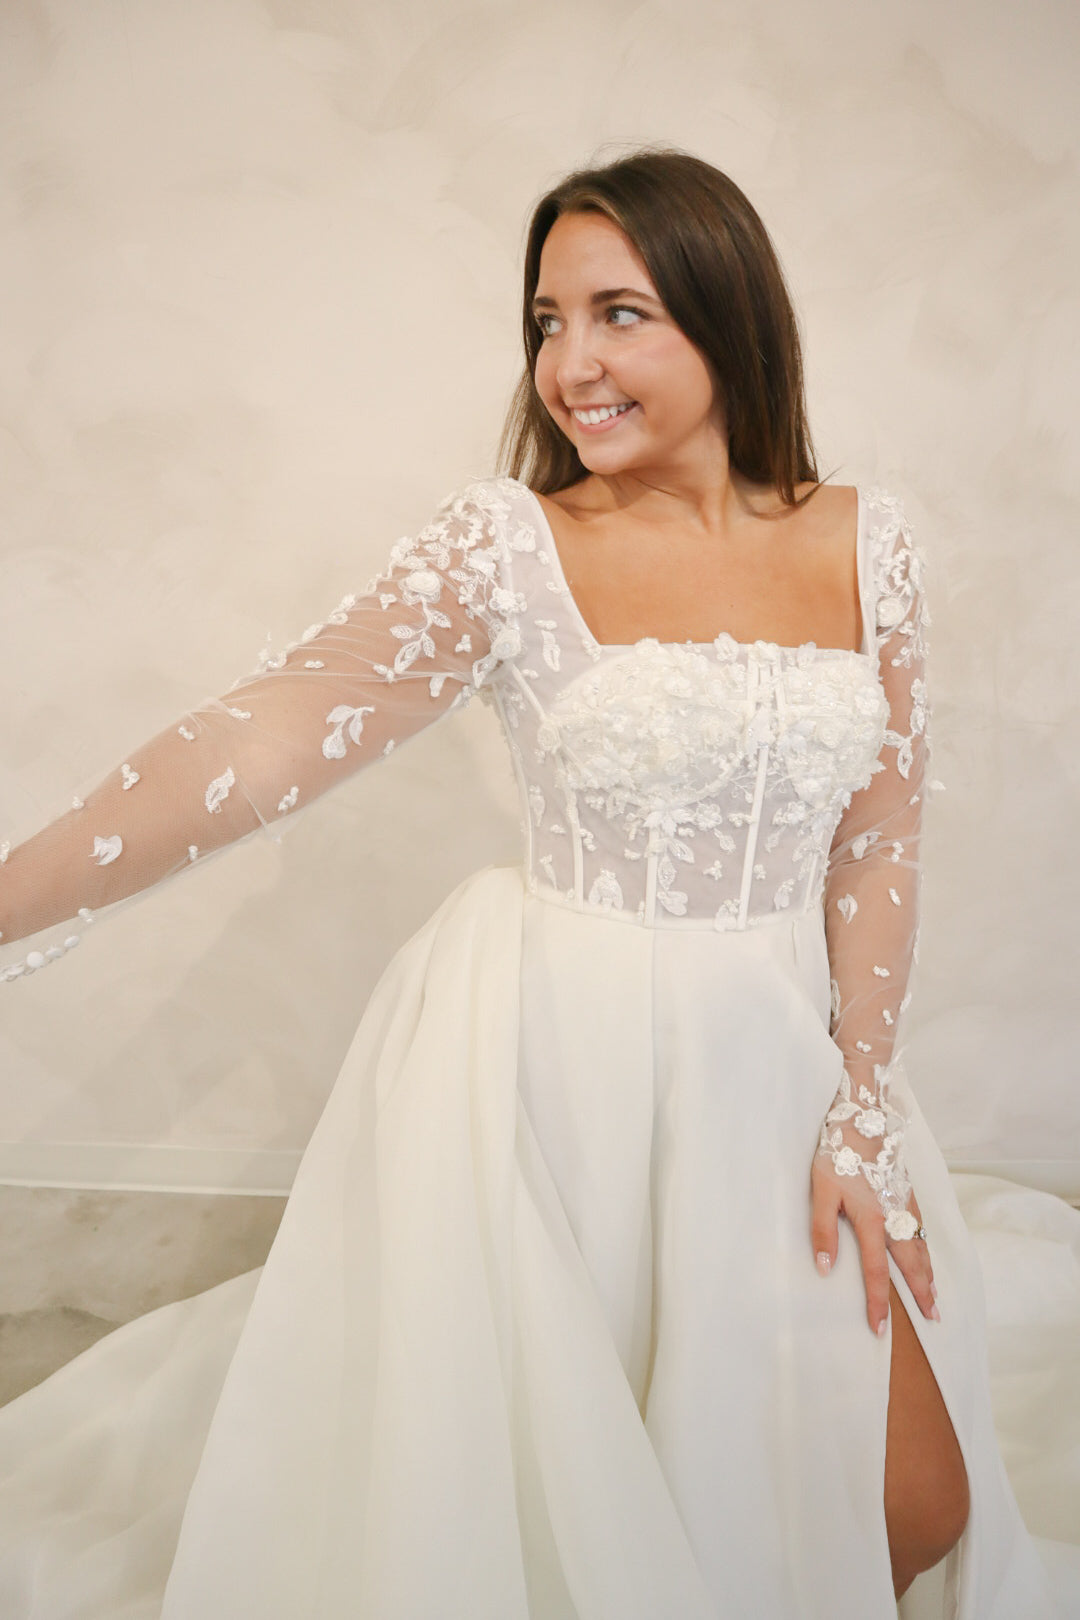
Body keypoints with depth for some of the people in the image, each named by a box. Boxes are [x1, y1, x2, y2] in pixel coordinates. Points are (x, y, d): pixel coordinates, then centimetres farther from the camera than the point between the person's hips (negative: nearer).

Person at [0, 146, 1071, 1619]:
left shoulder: (866, 544, 0)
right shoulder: (508, 543, -8)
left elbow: (881, 834, 3)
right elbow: (280, 732, -19)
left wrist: (863, 1108, -2)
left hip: (780, 1053, 3)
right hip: (550, 1065, -3)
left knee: (915, 1502, 6)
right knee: (530, 1493, 4)